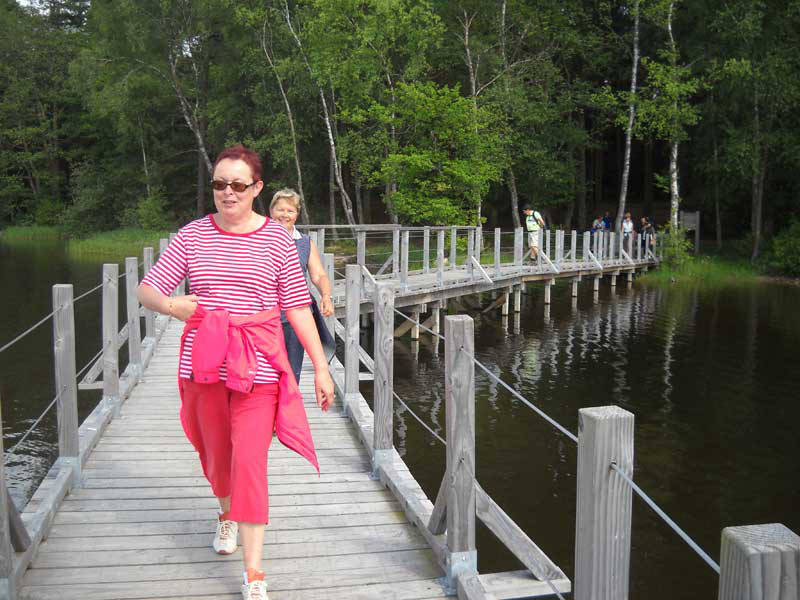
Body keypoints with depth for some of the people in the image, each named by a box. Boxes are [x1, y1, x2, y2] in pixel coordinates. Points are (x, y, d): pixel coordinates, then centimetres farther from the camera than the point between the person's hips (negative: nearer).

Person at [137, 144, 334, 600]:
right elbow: (148, 289, 4)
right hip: (204, 362, 3)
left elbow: (298, 308, -1)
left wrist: (321, 368, -4)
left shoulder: (277, 239, -2)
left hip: (258, 365, -3)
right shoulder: (194, 235, 3)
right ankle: (227, 515, 50)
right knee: (216, 451, 18)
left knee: (250, 461, -8)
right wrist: (169, 304, -19)